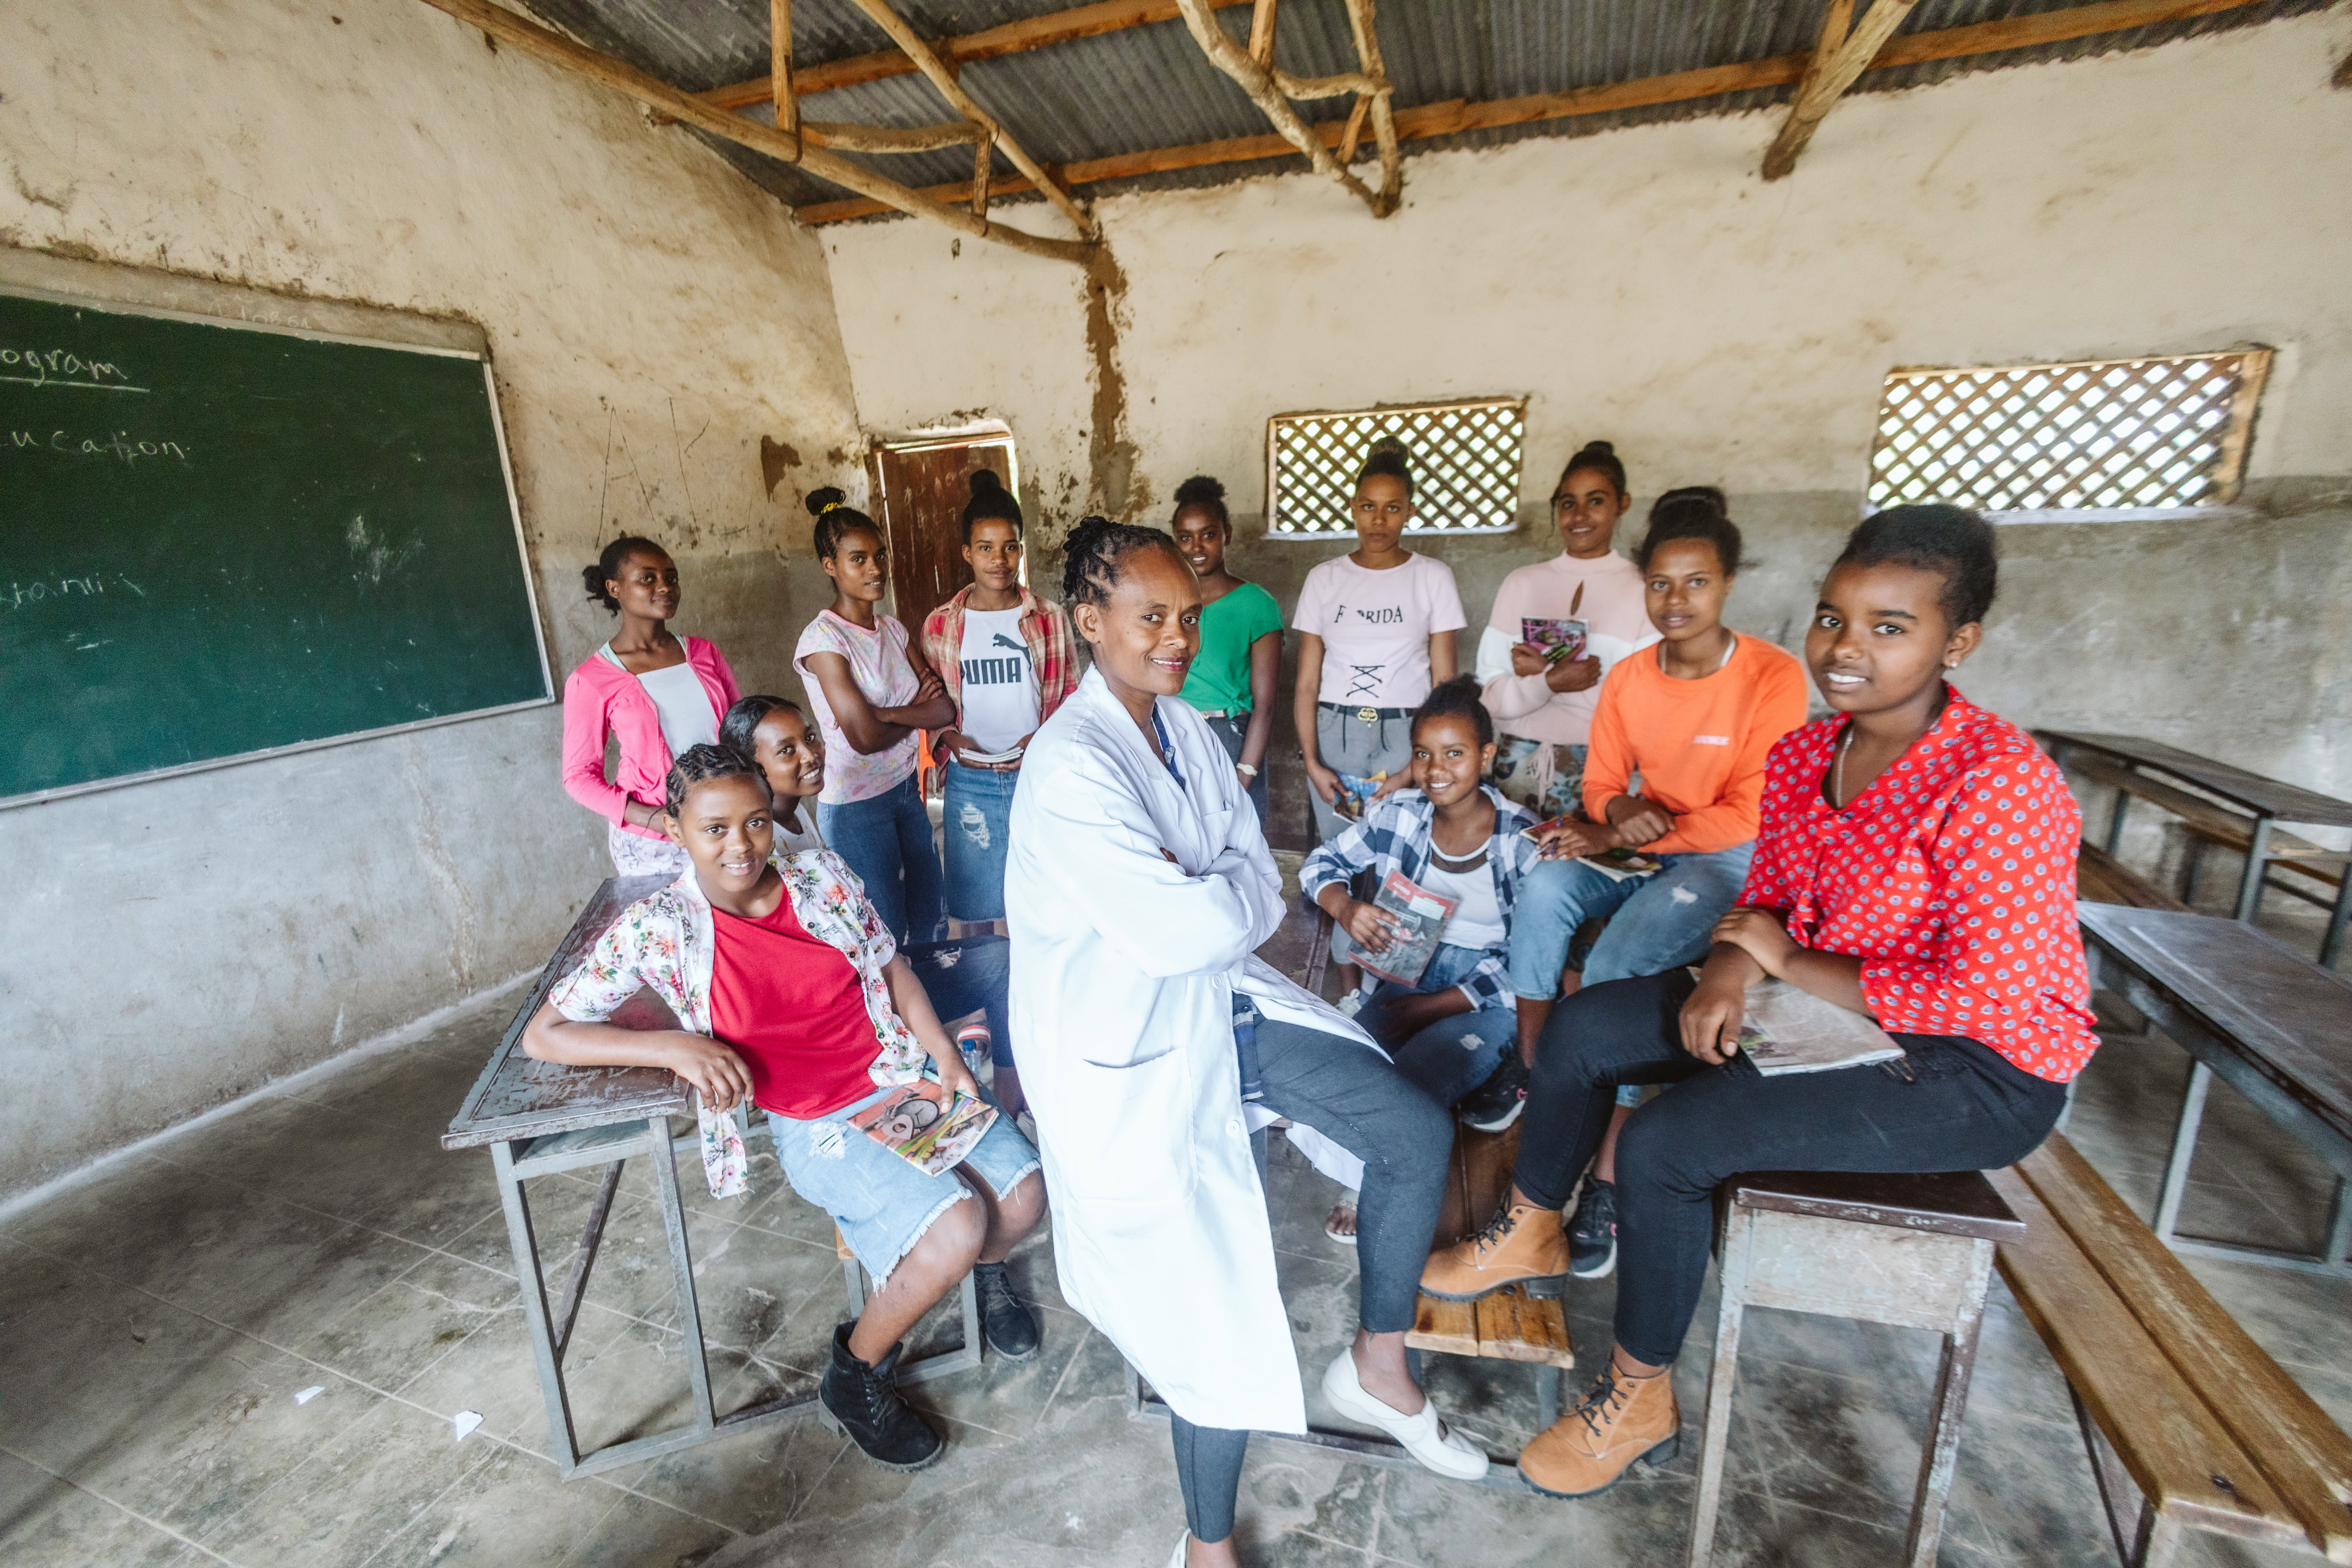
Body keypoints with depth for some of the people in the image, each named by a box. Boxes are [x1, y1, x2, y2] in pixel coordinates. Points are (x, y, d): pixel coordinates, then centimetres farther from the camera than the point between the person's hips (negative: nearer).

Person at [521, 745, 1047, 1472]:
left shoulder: (821, 873, -2)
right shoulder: (658, 928, -10)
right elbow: (542, 1034, -8)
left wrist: (946, 1056, -3)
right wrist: (676, 1045, -23)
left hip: (906, 1078, 4)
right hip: (817, 1129, -3)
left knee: (1025, 1195, -13)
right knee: (955, 1228, -23)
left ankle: (986, 1271, 26)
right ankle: (855, 1379, 7)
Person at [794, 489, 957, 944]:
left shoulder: (893, 629, 4)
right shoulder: (823, 638, -17)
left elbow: (945, 708, -4)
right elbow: (865, 737, -23)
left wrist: (890, 713, -20)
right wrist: (917, 715, -6)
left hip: (907, 790, 6)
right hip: (857, 804, -6)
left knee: (929, 921, 17)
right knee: (886, 932, 9)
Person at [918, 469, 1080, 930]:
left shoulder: (1050, 619, 1)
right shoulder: (940, 625, 2)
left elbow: (1071, 696, 4)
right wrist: (953, 741, -9)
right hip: (970, 781, 1)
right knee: (978, 900, 12)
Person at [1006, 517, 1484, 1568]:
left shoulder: (1184, 725, 4)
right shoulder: (1070, 768, -23)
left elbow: (1259, 887, 3)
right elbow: (1189, 932, -28)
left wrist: (1205, 901, -16)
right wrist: (1232, 896, -8)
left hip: (1220, 1001, 8)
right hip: (1130, 1059, -8)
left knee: (1416, 1130, 3)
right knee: (1220, 1318, -3)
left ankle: (1378, 1368, 27)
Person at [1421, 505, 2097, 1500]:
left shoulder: (2002, 786, -25)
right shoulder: (1801, 756, -2)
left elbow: (1990, 998, -27)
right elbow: (1766, 897, 8)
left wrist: (1788, 962, -18)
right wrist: (1732, 971, -13)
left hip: (1979, 1076, -7)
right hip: (1821, 1006, 8)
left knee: (1668, 1141, -23)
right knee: (1584, 1025, -2)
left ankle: (1638, 1400, 5)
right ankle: (1530, 1235, 22)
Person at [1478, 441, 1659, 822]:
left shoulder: (1644, 590, 1)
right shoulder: (1521, 584, 8)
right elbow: (1491, 695, 2)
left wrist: (1543, 673, -15)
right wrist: (1550, 682, -17)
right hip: (1521, 763, 2)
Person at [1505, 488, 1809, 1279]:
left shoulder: (1773, 677, -13)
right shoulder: (1628, 677, 3)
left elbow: (1749, 817, -14)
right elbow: (1602, 785, 8)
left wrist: (1622, 836, -17)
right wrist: (1622, 812, -17)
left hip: (1731, 861, -5)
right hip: (1638, 848, 5)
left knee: (1616, 966, -30)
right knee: (1544, 889, -27)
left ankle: (1608, 1178, -17)